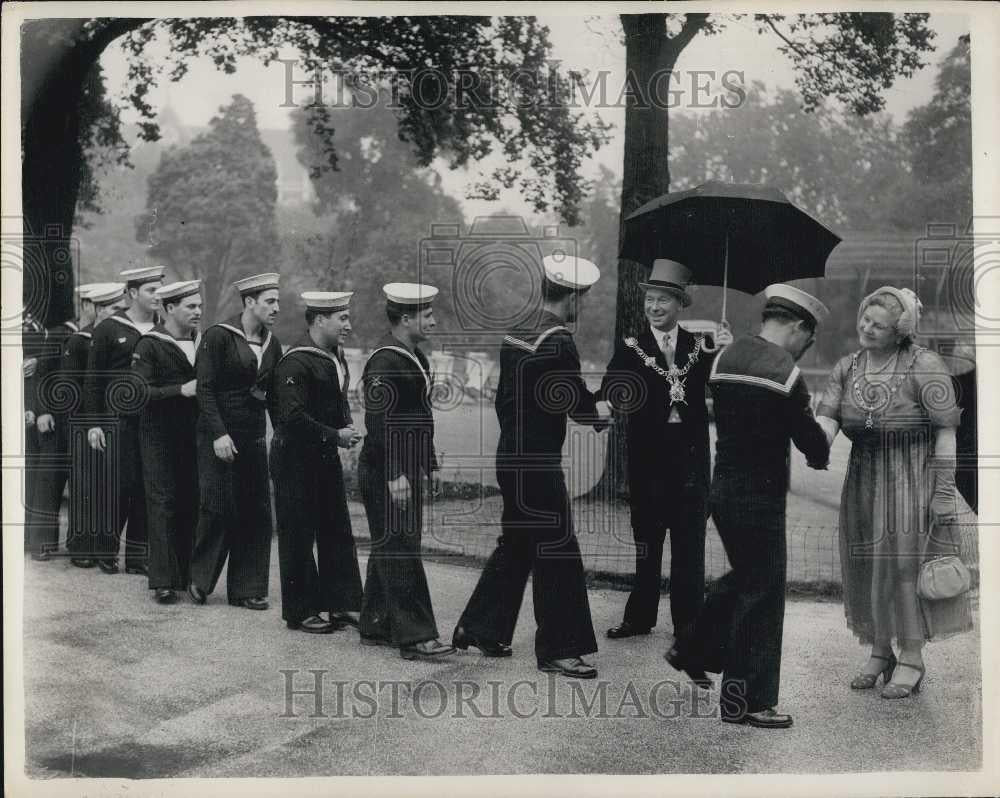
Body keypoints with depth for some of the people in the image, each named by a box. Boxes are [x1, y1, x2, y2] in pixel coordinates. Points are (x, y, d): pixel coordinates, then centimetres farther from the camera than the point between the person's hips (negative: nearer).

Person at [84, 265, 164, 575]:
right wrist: (93, 424, -4)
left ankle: (137, 556, 12)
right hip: (117, 419, -3)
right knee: (116, 485, -3)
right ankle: (107, 551, 11)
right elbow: (92, 380, 1)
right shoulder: (108, 329, 0)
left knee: (146, 488, 4)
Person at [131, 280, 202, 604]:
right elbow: (139, 391, -14)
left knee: (192, 503, 6)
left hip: (193, 435, 5)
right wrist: (181, 390, -21)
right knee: (163, 504, -4)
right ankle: (163, 581, -2)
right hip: (160, 435, -5)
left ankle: (187, 574, 16)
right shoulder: (150, 345, -6)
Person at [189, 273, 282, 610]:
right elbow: (205, 389, -13)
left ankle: (246, 589, 12)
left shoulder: (272, 344, 9)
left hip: (254, 437, 6)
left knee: (257, 512, 4)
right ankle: (199, 581, 15)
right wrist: (219, 433, -19)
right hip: (218, 436, -6)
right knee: (218, 509, -4)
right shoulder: (218, 336, -9)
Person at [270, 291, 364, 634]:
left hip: (326, 456, 9)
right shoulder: (295, 362, -20)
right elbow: (293, 417, -25)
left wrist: (347, 427, 3)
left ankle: (342, 604, 20)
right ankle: (300, 612, 12)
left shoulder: (335, 355, 9)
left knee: (338, 531, 11)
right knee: (298, 537, 2)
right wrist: (335, 436, -21)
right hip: (296, 460, -9)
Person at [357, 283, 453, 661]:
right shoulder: (385, 361, -18)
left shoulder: (413, 357, 14)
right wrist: (394, 474, -25)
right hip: (386, 472, -10)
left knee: (388, 549, 15)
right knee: (400, 551, -6)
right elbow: (379, 421, -23)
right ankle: (414, 635, -4)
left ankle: (376, 627, 24)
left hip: (406, 469, 10)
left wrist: (426, 465, 20)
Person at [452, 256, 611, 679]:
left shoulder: (513, 337, 8)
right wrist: (607, 409, 6)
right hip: (540, 465, -9)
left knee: (515, 545, 20)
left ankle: (478, 627, 27)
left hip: (510, 458, 9)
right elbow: (581, 408, -14)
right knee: (558, 551, 0)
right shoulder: (560, 343, -17)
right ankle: (557, 649, 6)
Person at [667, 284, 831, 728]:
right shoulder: (785, 373, -16)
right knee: (762, 592, 2)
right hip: (761, 497, -8)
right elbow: (810, 438, -11)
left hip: (723, 488, 8)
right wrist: (820, 455, 13)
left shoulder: (725, 358, 5)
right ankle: (746, 701, 9)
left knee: (743, 576, 26)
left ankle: (693, 651, 34)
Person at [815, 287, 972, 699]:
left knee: (905, 565, -6)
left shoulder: (924, 367, -13)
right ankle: (879, 652, 23)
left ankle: (912, 658, 6)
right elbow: (827, 419, -7)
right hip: (863, 479, 6)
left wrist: (944, 493, -15)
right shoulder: (846, 369, 3)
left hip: (911, 480, -5)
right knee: (866, 567, 9)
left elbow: (946, 432, -12)